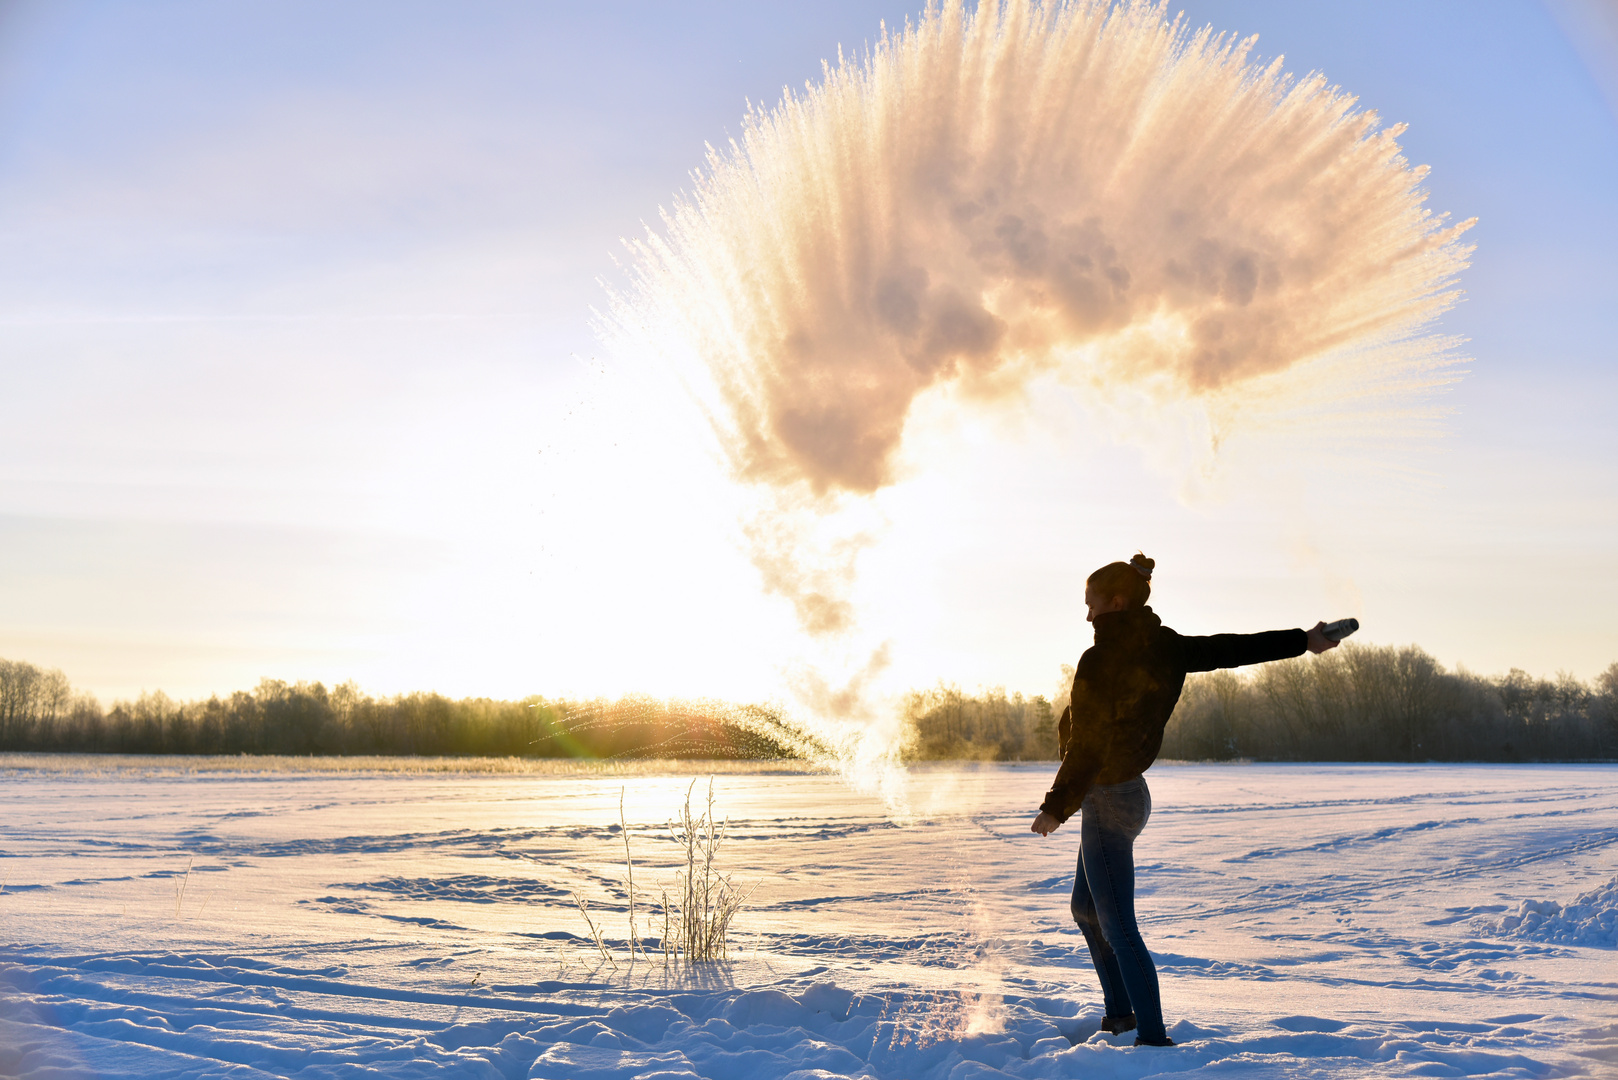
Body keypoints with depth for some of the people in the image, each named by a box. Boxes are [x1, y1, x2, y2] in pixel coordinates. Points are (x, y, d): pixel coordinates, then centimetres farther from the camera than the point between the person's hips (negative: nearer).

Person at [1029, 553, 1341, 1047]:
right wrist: (1303, 640, 17)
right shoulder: (1161, 648, 3)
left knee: (1118, 929, -6)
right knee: (1086, 909, 24)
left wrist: (1057, 806, -13)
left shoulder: (1103, 659, -20)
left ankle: (1153, 1036, -5)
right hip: (1128, 792, 10)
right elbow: (1229, 649, 8)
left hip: (1107, 799, -10)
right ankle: (1120, 1011, 35)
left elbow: (1089, 745, -20)